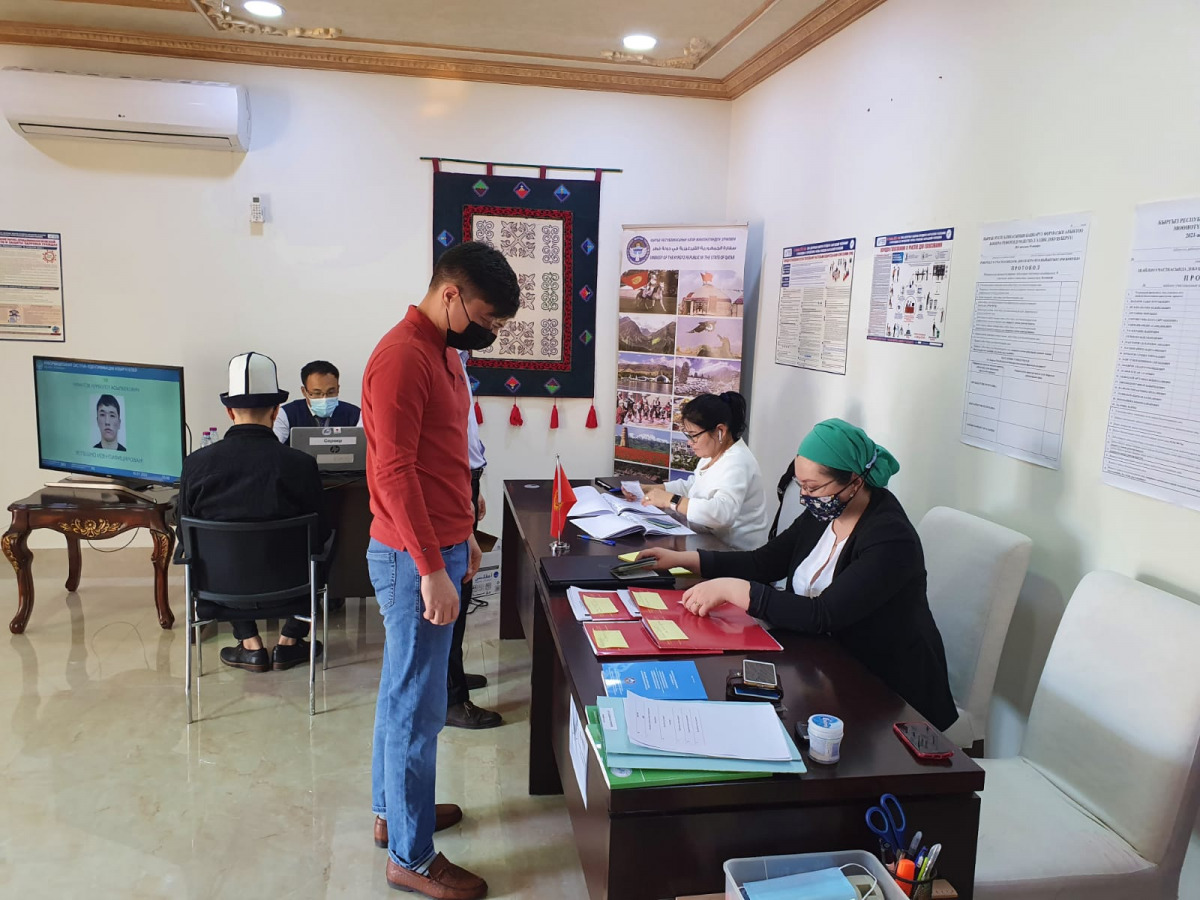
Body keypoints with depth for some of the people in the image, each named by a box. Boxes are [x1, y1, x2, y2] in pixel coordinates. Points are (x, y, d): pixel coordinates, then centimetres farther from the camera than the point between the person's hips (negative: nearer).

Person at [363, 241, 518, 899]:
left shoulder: (442, 351, 12)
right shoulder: (402, 356, -19)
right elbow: (394, 472, -22)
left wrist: (463, 535, 21)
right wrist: (431, 569, -21)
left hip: (438, 547, 10)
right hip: (413, 558, -10)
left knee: (405, 691, 21)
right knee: (417, 705, 1)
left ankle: (394, 810, 38)